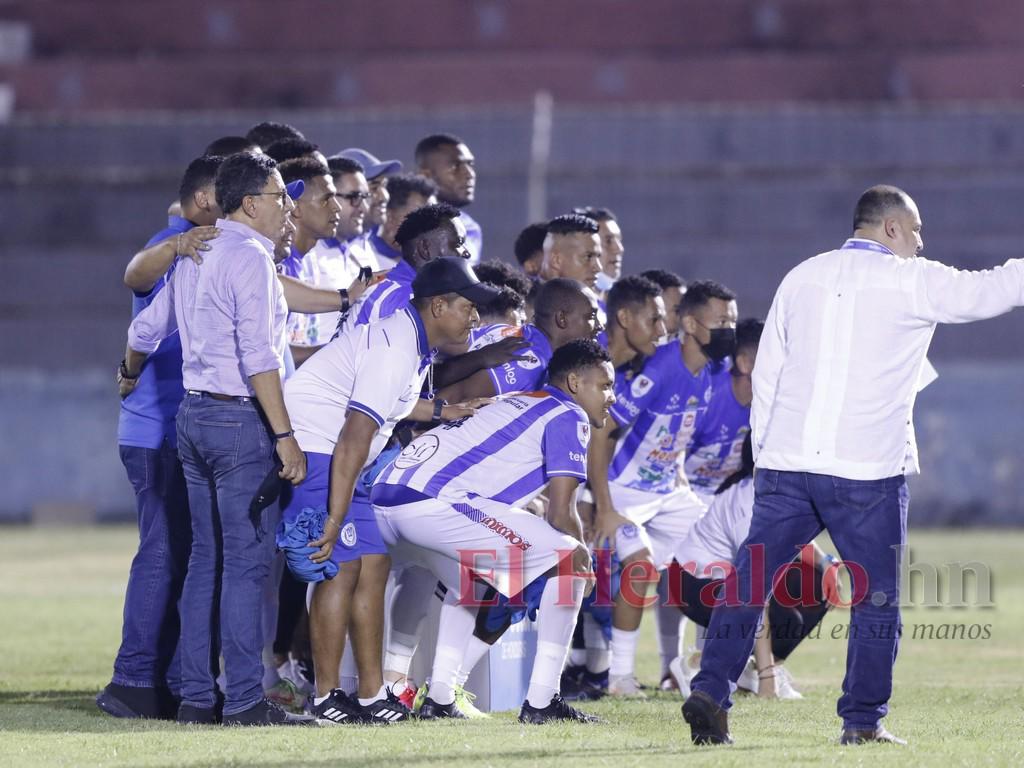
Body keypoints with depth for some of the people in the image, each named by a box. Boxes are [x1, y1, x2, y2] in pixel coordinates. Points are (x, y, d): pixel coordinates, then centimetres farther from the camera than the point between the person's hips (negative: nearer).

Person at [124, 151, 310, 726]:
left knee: (208, 558, 11)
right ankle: (245, 699, -8)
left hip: (194, 414, 9)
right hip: (240, 419, -9)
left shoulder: (194, 256, 14)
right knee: (247, 560, -7)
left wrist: (130, 375, 46)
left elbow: (146, 328, 26)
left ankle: (196, 696, 12)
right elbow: (257, 357, -21)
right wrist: (284, 435, -21)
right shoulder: (251, 258, -13)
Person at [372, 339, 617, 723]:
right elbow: (561, 514, -1)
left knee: (473, 582, 35)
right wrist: (582, 554, 18)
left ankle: (439, 699, 26)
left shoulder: (515, 404, 32)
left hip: (385, 499, 9)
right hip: (435, 503, -9)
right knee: (567, 561, -1)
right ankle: (540, 702, -2)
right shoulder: (568, 417, 5)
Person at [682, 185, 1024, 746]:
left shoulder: (802, 277, 13)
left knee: (748, 582, 6)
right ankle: (863, 719, 7)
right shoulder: (912, 283, -2)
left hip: (784, 466, 4)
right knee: (877, 595, 7)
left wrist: (763, 457, 19)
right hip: (868, 470, -4)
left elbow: (765, 374, 14)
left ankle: (709, 693, -5)